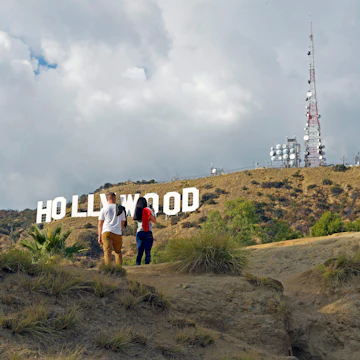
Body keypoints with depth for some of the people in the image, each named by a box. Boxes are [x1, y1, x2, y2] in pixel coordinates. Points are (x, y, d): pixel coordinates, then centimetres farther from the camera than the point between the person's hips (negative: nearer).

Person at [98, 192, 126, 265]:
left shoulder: (104, 209, 8)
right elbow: (122, 223, 16)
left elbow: (100, 224, 4)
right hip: (117, 233, 2)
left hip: (106, 232, -1)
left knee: (107, 252, -9)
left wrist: (99, 236, 5)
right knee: (118, 252, 14)